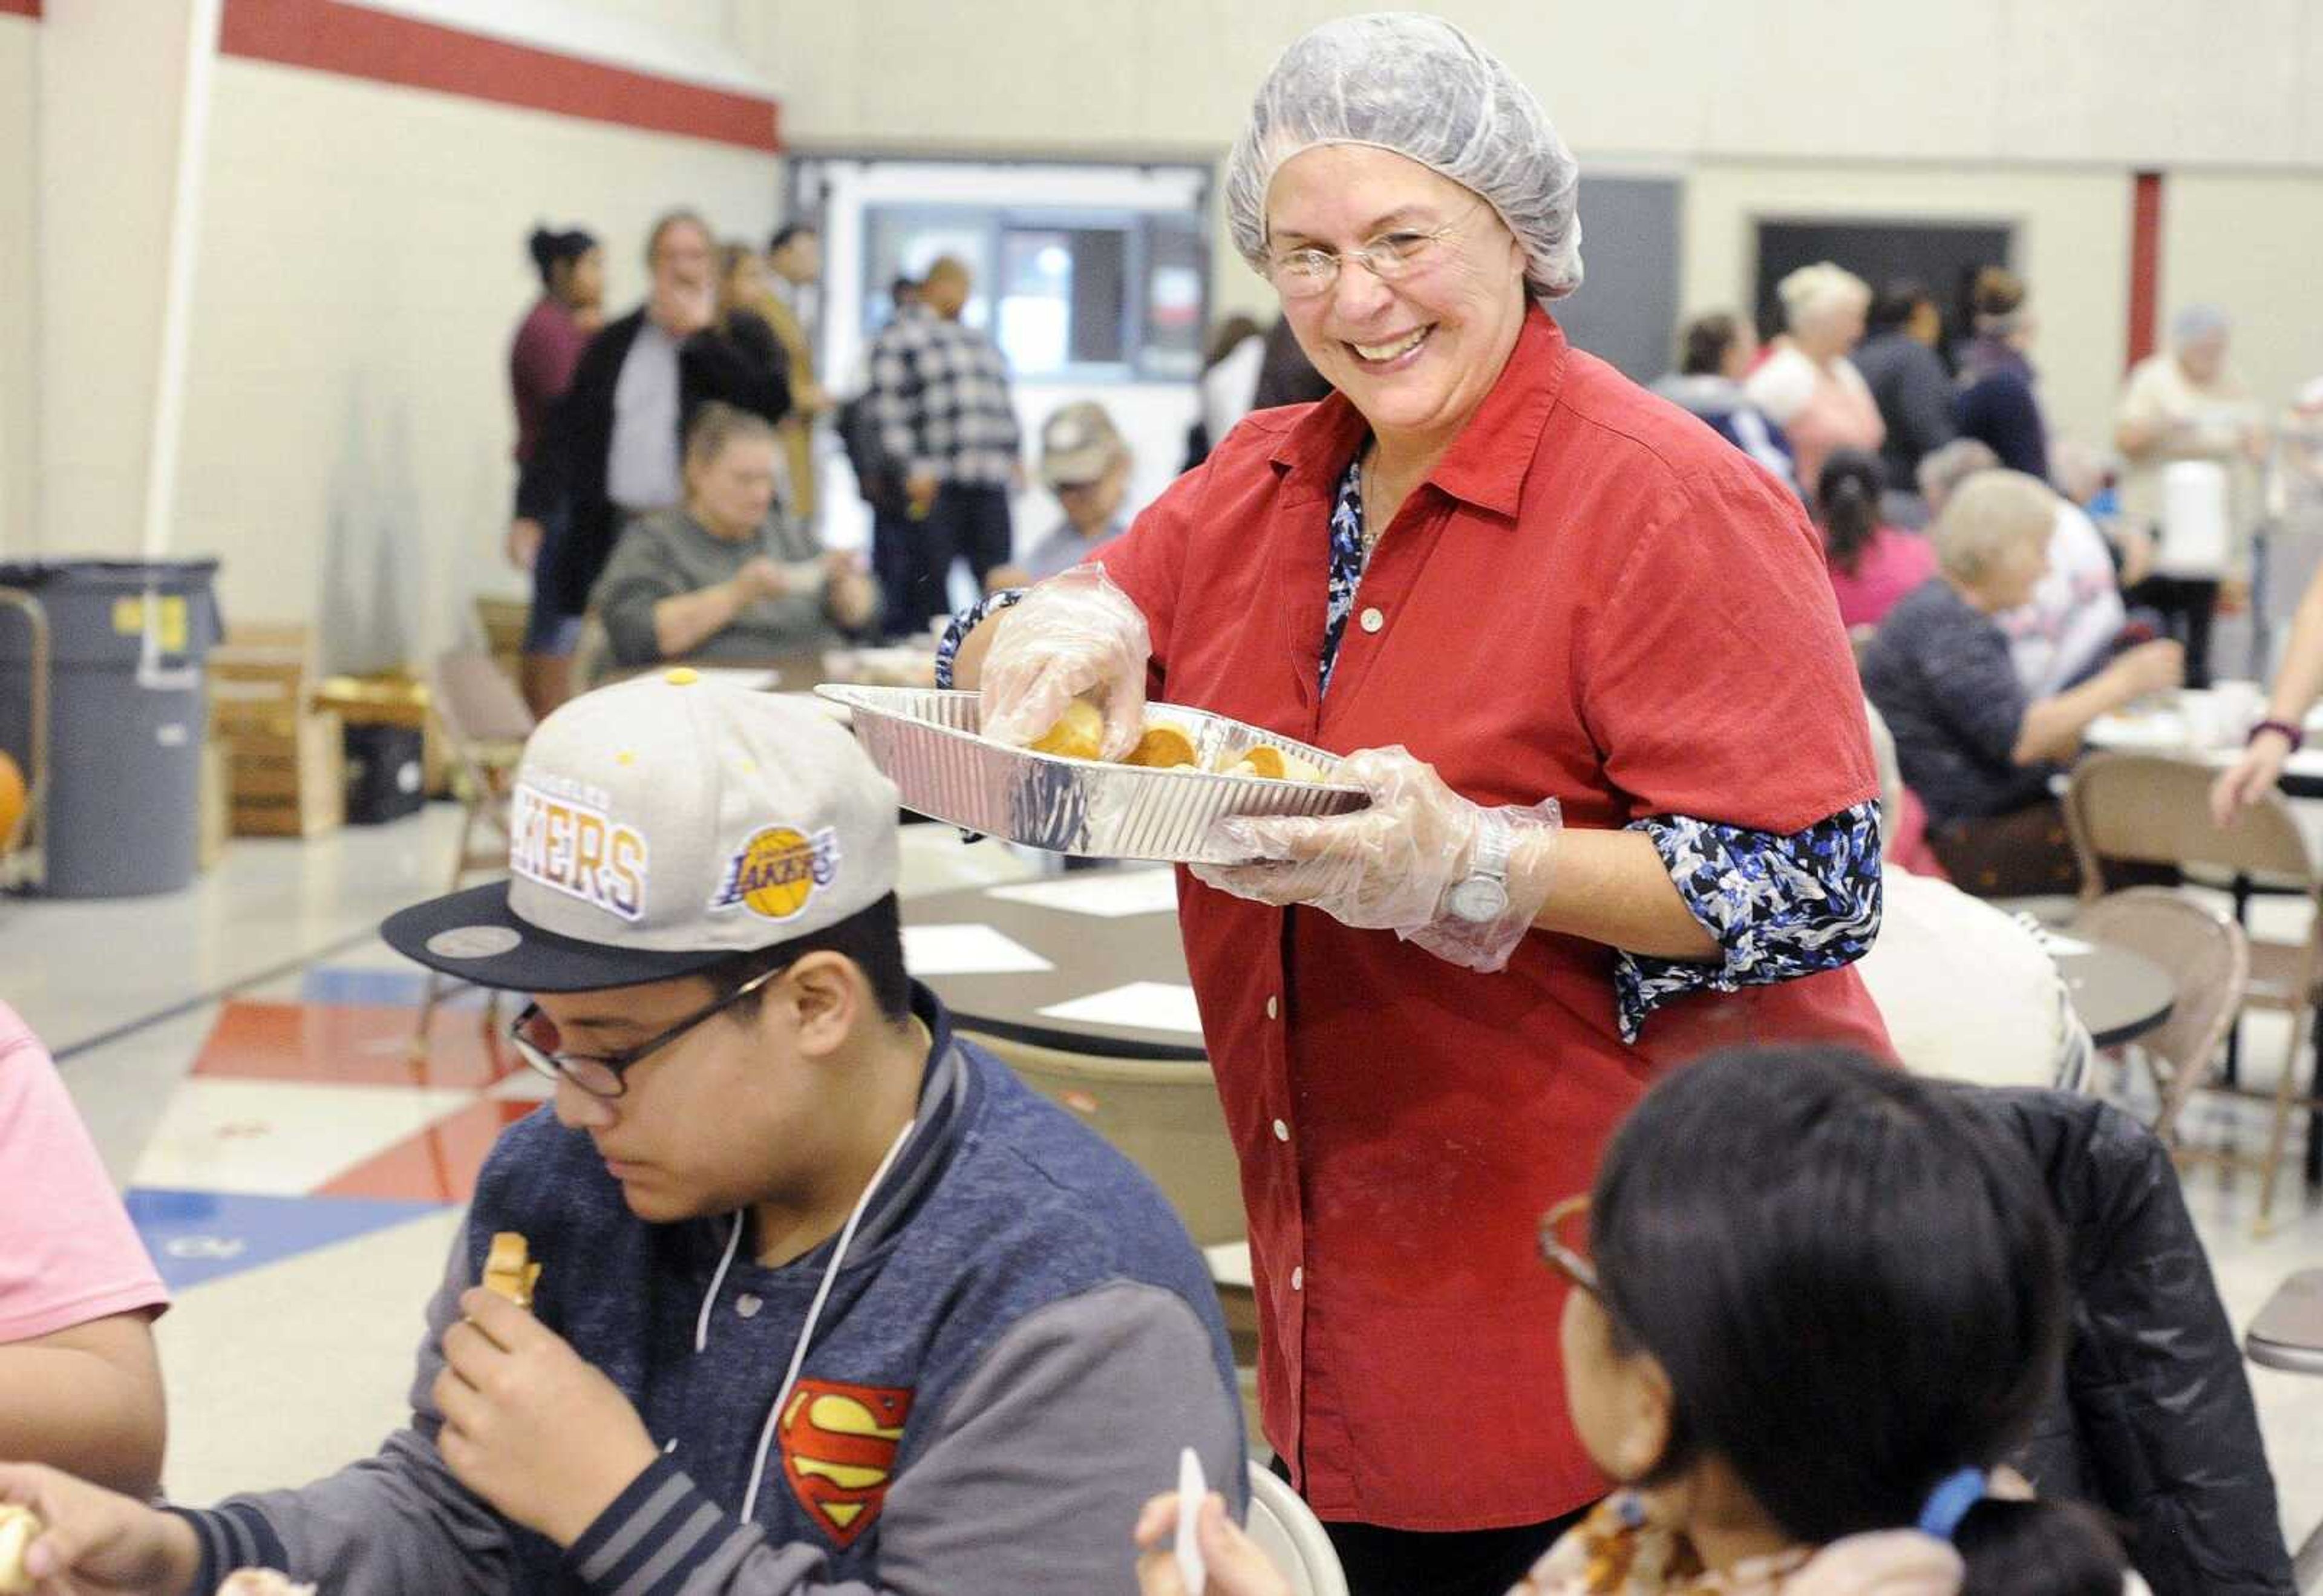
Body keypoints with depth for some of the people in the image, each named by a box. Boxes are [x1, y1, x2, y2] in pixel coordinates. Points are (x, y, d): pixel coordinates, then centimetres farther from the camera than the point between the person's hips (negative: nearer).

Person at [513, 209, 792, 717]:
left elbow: (773, 401, -14)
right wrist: (532, 513, 2)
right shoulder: (613, 343, 14)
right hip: (614, 536, 3)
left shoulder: (736, 337, 5)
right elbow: (565, 431, 12)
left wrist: (698, 332, -8)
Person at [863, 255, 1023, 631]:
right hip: (934, 486, -6)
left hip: (990, 483, 6)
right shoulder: (899, 337, 1)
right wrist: (913, 470, -14)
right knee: (929, 582, -6)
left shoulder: (981, 342, 24)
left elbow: (1003, 403, 29)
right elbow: (887, 411, -7)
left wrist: (1012, 454, 15)